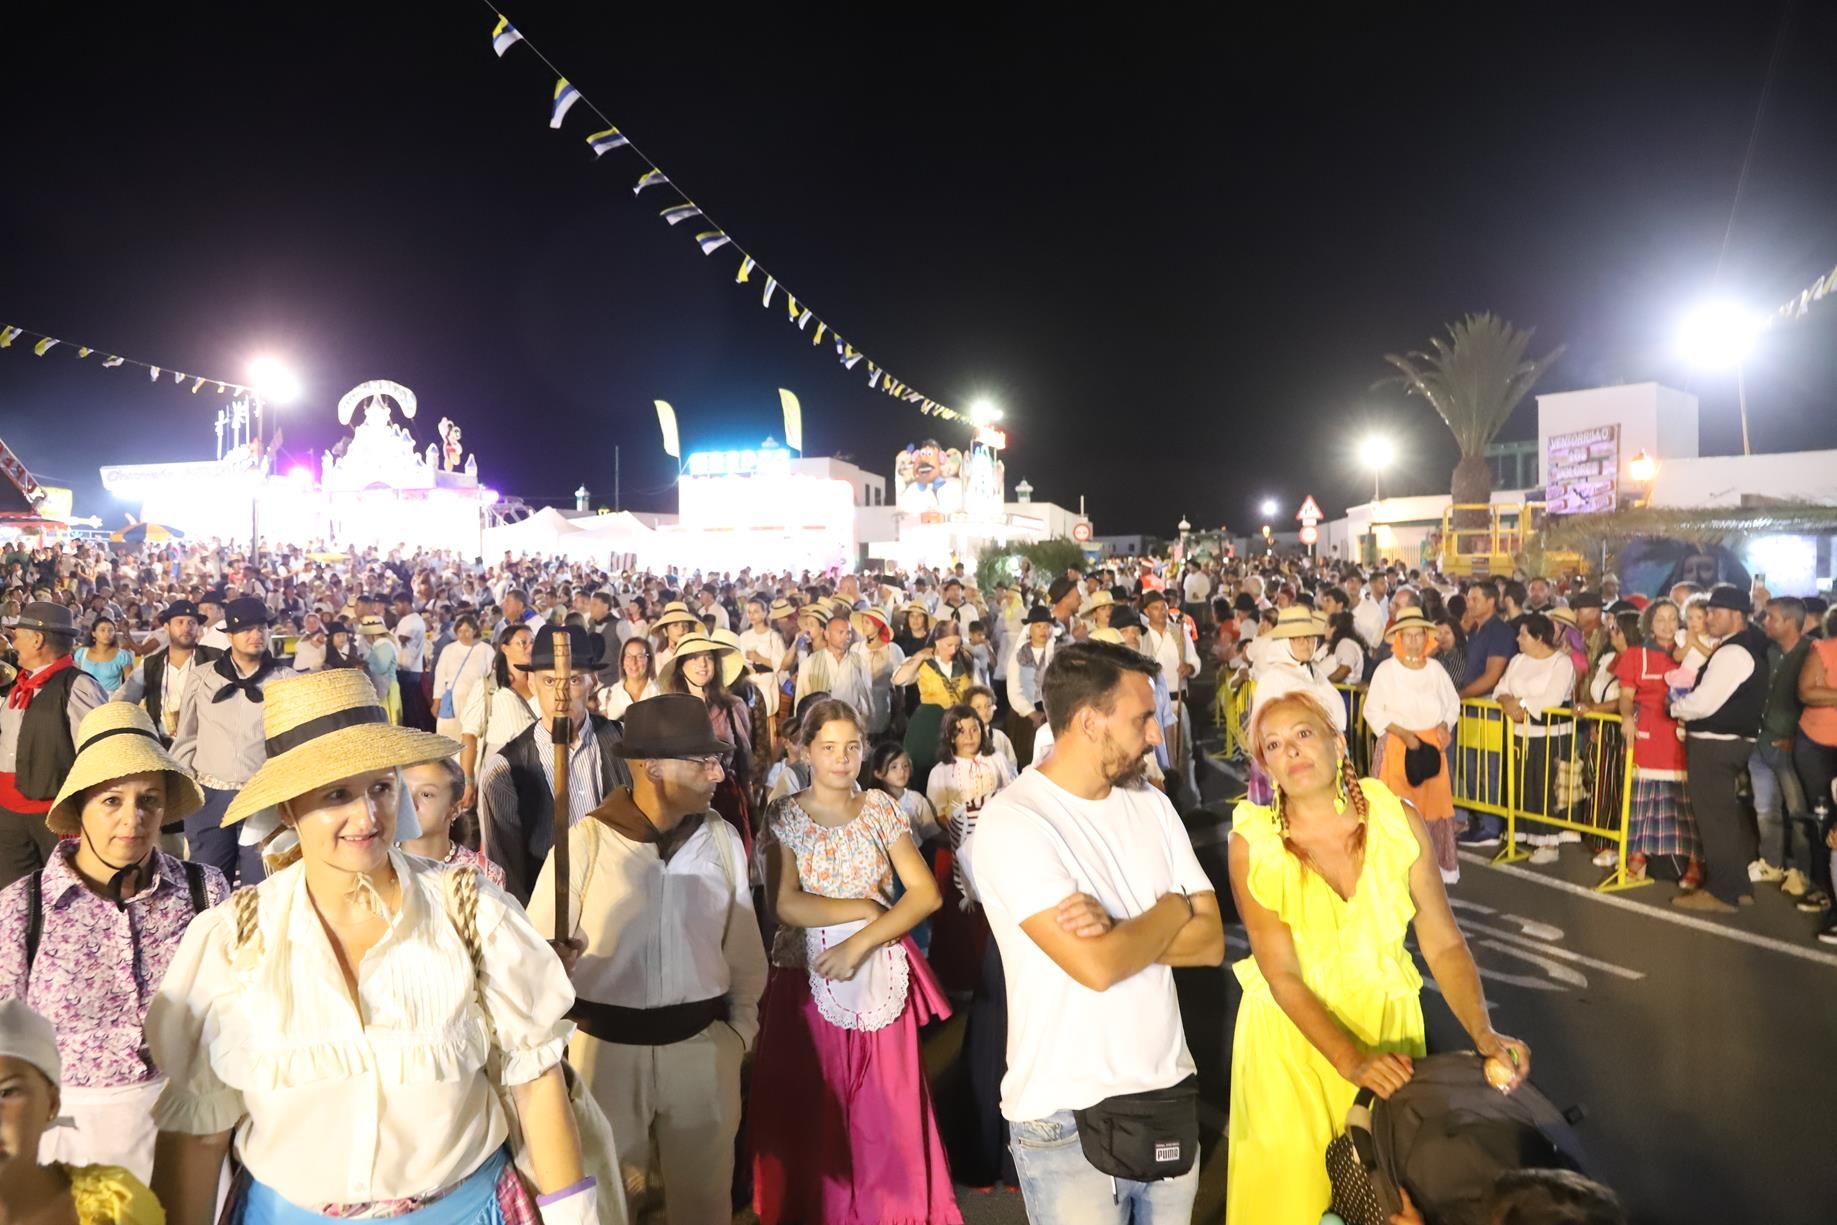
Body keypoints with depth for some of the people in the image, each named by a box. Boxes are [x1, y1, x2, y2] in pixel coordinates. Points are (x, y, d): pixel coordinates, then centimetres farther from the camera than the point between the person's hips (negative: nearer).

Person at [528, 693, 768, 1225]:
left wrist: (743, 1025, 10)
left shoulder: (723, 840, -4)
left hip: (703, 1044, 2)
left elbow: (742, 944, 6)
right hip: (607, 1047, -2)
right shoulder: (584, 843, -14)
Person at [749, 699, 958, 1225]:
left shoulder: (881, 807, 3)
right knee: (812, 1113, 6)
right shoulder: (784, 815, -3)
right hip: (809, 979, -1)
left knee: (888, 1111, 5)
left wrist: (860, 943, -14)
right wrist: (867, 907, -12)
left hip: (881, 976, 1)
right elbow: (786, 905, -13)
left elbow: (926, 892, -4)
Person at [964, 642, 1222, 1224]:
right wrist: (1171, 910, -7)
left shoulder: (1151, 805, 4)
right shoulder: (1011, 822, -17)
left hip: (1169, 1091, 6)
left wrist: (1119, 930, -18)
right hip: (1067, 1117, -6)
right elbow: (1097, 967, -25)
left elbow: (1211, 941, 0)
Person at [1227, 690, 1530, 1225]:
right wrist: (1350, 1060, -28)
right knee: (1294, 1180, 8)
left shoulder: (1397, 820, -13)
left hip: (1385, 1015, 2)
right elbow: (1283, 975, -18)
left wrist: (1483, 1034, -23)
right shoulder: (1254, 843, -18)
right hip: (1293, 1029, -2)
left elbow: (1443, 943, -10)